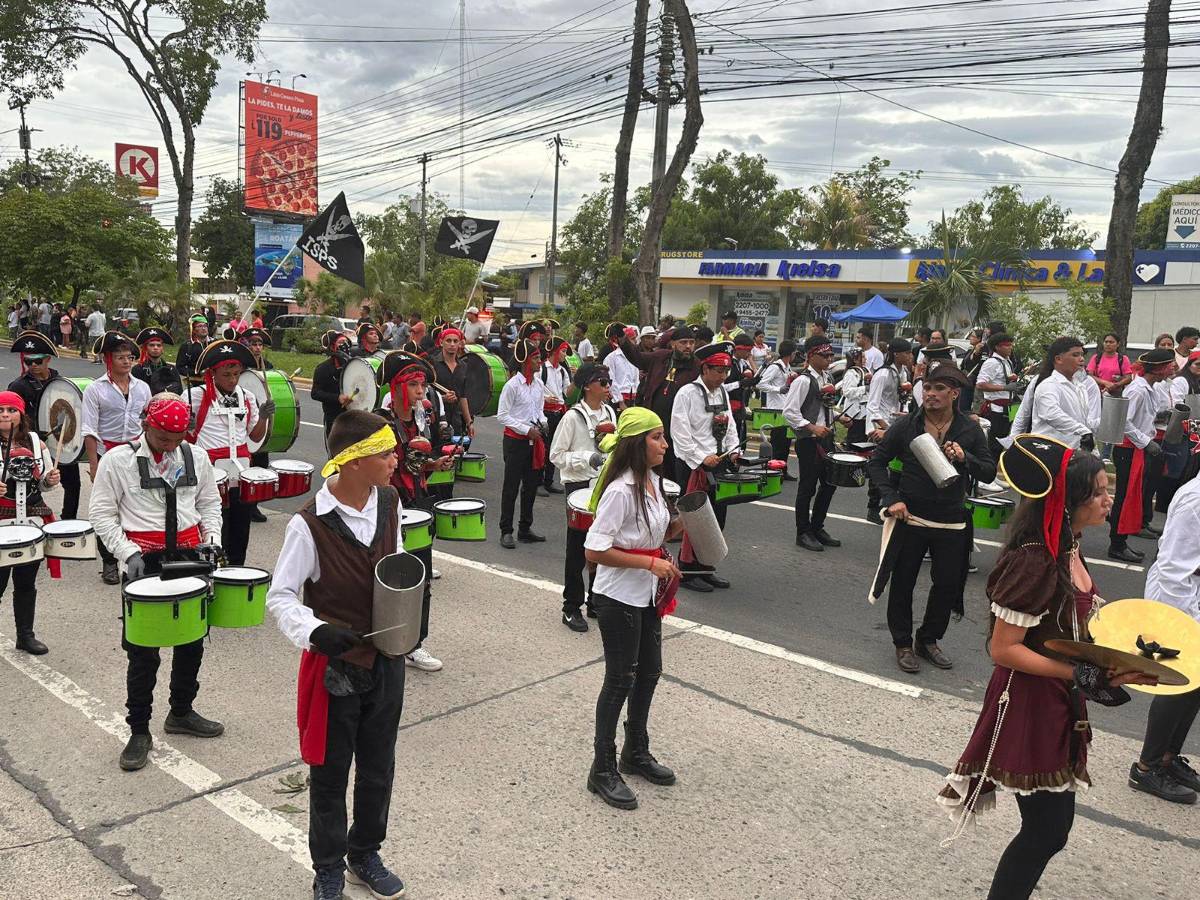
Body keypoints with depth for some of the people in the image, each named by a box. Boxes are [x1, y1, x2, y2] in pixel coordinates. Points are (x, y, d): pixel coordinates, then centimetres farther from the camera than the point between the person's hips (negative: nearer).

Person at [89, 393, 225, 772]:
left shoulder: (196, 457, 4)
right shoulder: (117, 460, -7)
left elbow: (209, 502, 14)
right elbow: (102, 514, -4)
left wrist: (211, 536, -2)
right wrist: (128, 553, -16)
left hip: (190, 557, 4)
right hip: (145, 563, -4)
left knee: (192, 641, 15)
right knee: (143, 652, 0)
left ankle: (181, 712, 34)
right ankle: (139, 731, 15)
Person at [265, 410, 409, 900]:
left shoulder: (390, 502, -5)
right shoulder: (310, 524, -21)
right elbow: (280, 596, -14)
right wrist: (314, 631, -32)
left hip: (387, 659, 5)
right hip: (335, 664, -5)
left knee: (378, 769, 19)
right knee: (330, 776, 14)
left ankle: (365, 856, 42)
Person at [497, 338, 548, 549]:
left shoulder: (538, 384, 7)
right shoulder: (512, 385, -13)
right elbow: (502, 416, -12)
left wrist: (542, 422, -3)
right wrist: (527, 430, -17)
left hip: (533, 440, 7)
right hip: (515, 440, -7)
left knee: (531, 485, 12)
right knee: (511, 487, -1)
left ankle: (525, 529, 23)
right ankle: (506, 532, 7)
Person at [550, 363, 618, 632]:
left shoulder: (609, 412, 7)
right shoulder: (573, 417, -13)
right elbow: (556, 455, -12)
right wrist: (587, 459, -21)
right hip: (579, 486, -6)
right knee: (578, 547, 2)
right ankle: (572, 608, 13)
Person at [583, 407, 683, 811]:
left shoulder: (653, 481, 5)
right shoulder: (620, 490, -23)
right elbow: (594, 551, -25)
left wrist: (679, 525, -1)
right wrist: (650, 563, -24)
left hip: (648, 595, 9)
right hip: (619, 598, -9)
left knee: (649, 671, 18)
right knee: (620, 679, 2)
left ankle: (636, 753, 37)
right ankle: (603, 770, 18)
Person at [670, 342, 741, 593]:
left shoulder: (722, 392, 12)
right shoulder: (687, 393, -11)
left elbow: (729, 424, 17)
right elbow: (680, 433, -16)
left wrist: (733, 450, 2)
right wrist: (703, 458, -19)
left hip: (718, 463, 7)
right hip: (693, 465, -7)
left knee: (717, 518, 10)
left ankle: (705, 568, 23)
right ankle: (688, 572, 10)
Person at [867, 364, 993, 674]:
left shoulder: (970, 430, -1)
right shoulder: (905, 426, -5)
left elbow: (989, 473, -1)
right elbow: (876, 462, 1)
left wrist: (964, 458, -20)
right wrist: (891, 499, -10)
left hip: (951, 523, 2)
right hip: (909, 518, -1)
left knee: (947, 584, 9)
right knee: (903, 583, 7)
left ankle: (929, 640, 31)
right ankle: (903, 644, 25)